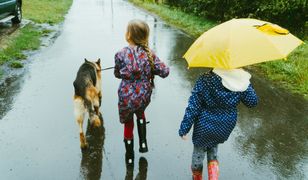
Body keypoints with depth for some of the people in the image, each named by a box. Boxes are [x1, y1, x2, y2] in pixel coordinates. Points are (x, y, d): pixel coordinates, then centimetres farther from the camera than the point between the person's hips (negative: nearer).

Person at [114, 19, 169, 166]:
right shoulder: (149, 54, -10)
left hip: (126, 99, -2)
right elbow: (164, 72, -9)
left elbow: (117, 74, 0)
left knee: (128, 123, 20)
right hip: (144, 97, 2)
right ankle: (143, 143, 30)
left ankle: (130, 157, 33)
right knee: (140, 112, 35)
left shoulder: (121, 54, -14)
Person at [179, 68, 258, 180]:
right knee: (213, 146, 32)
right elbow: (252, 102, -1)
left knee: (199, 150, 23)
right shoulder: (241, 82, -16)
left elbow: (192, 108, -19)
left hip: (204, 128, -2)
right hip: (226, 128, 3)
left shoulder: (204, 81, -23)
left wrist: (184, 129, -10)